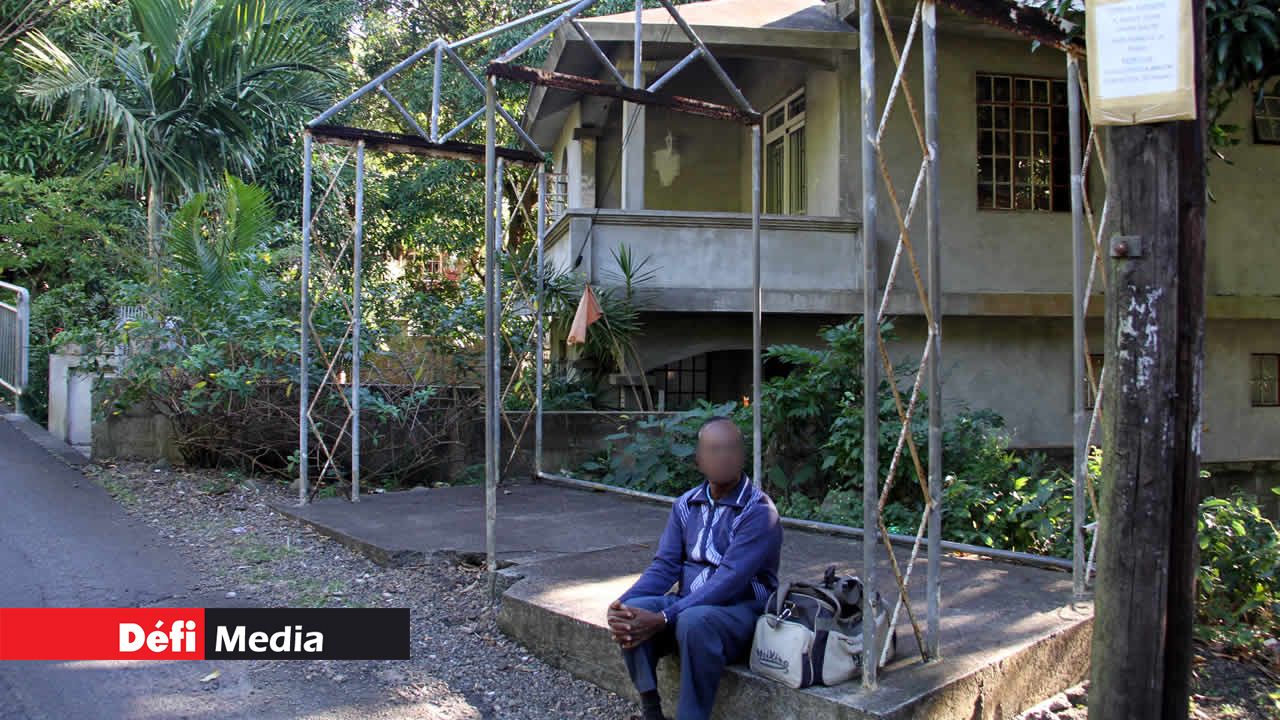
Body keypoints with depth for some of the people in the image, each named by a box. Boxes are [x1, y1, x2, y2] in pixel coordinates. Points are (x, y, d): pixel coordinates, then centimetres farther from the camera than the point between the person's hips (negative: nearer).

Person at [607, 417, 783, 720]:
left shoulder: (759, 511, -13)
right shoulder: (686, 505, 7)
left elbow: (729, 581, -23)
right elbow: (665, 566, 2)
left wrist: (663, 619, -31)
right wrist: (624, 602, -18)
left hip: (740, 609, -5)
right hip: (688, 604, 5)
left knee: (694, 621, -37)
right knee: (633, 612, -24)